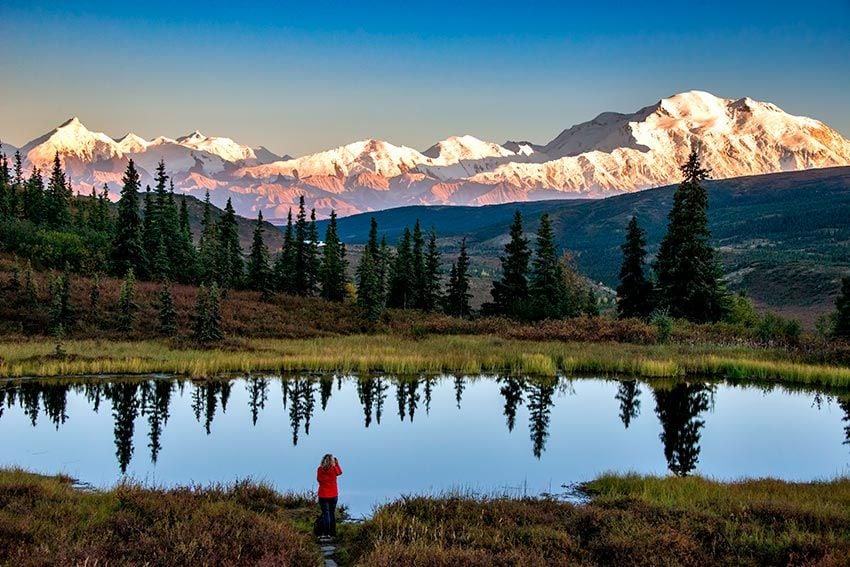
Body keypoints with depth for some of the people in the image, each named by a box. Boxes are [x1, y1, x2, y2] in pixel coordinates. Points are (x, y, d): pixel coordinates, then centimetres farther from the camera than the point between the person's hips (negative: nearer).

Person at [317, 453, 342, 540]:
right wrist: (337, 463, 21)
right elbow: (340, 472, 13)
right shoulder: (334, 468, -8)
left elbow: (318, 479, 7)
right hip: (333, 495, 1)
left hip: (323, 495, -1)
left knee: (325, 513, 1)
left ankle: (326, 533, -7)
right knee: (332, 513, 12)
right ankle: (333, 533, 16)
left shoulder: (320, 469, -8)